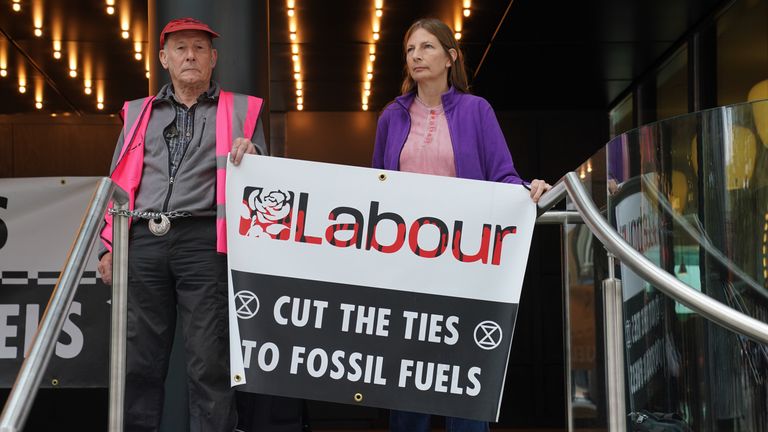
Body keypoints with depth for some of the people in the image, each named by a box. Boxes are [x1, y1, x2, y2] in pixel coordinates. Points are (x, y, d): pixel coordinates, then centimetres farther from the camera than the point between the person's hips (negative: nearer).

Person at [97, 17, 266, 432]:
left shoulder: (240, 111, 13)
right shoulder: (138, 112, 20)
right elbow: (118, 182, 19)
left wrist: (250, 154, -9)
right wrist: (108, 245, 12)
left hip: (203, 242, -3)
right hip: (142, 243, 3)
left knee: (209, 359, -5)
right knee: (139, 358, 6)